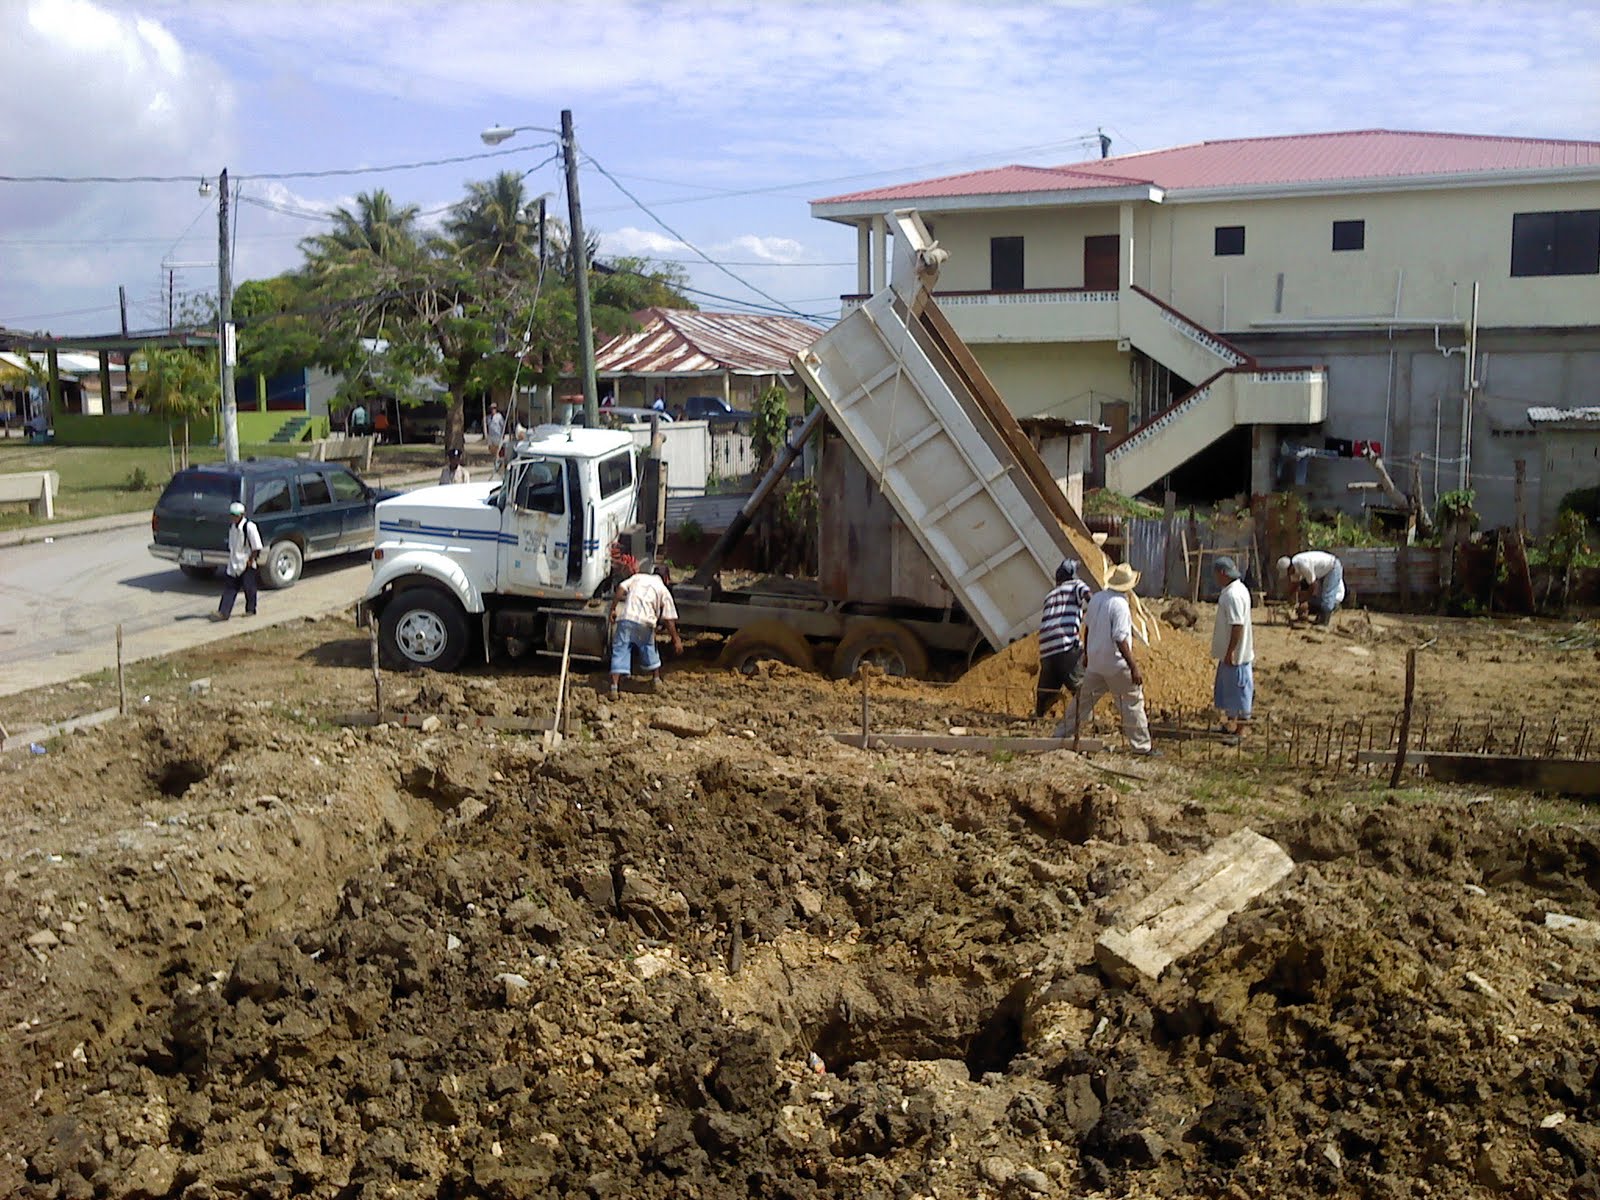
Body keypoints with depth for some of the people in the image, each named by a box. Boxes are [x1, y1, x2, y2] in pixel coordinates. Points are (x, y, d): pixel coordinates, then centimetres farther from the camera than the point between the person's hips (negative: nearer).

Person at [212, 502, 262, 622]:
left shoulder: (249, 527, -15)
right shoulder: (232, 527, 7)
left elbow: (257, 547, -14)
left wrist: (251, 559, -13)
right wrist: (231, 555, 11)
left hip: (247, 564, -6)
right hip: (234, 564, 7)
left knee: (249, 587, 6)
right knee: (229, 587, 2)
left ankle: (250, 610, 21)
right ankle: (223, 613, 0)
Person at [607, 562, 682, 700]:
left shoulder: (638, 577, 20)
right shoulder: (664, 591, 12)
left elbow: (621, 589, 4)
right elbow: (669, 620, 5)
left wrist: (612, 609, 6)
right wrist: (676, 639, 8)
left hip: (627, 618, 0)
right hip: (646, 623, 0)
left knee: (620, 651, 0)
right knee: (650, 649, 25)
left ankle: (614, 687, -11)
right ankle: (657, 680, 37)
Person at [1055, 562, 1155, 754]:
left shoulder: (1096, 598, 3)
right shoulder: (1120, 605, -19)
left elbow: (1087, 627, 14)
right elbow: (1120, 639, -23)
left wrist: (1086, 654, 28)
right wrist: (1134, 667, -21)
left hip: (1095, 662, 7)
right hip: (1116, 664, -7)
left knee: (1082, 699, 16)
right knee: (1133, 702, 4)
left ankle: (1060, 735, 20)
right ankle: (1142, 745, 8)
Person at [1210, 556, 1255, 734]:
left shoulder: (1233, 595, -24)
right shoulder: (1237, 589, 9)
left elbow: (1237, 626, -26)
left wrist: (1230, 652, -23)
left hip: (1235, 655, -10)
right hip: (1230, 653, 10)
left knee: (1239, 690, 0)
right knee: (1227, 688, 20)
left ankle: (1239, 731, 9)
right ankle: (1230, 724, 31)